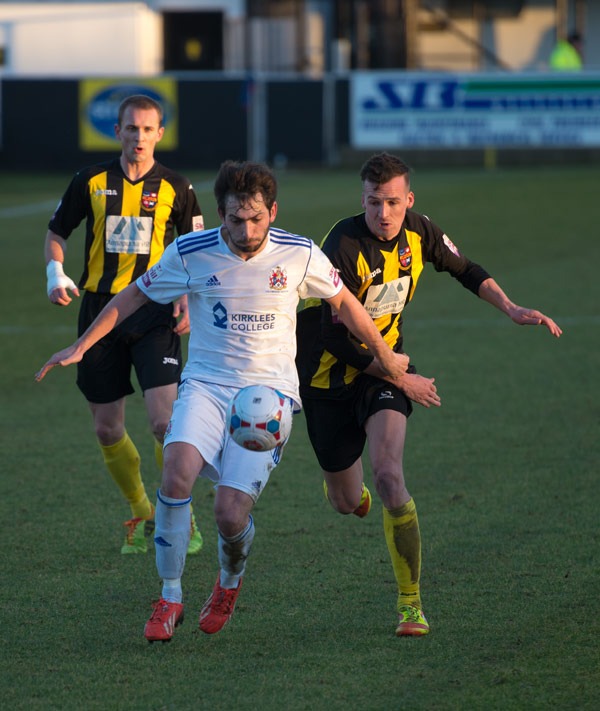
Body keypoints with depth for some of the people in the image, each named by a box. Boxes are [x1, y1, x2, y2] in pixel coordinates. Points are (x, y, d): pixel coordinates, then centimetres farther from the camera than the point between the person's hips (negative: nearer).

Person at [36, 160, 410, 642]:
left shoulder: (300, 255, -4)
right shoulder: (190, 253, -4)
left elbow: (343, 301, 13)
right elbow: (134, 296, 10)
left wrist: (385, 356, 23)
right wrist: (80, 347, 7)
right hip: (206, 385, 1)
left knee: (231, 514, -15)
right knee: (178, 470, -29)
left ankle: (230, 583, 22)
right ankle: (170, 598, -12)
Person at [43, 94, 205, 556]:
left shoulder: (175, 188, 2)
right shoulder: (91, 182, 4)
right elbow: (57, 232, 15)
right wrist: (56, 272, -4)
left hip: (155, 313, -2)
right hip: (100, 309, 2)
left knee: (165, 421, -16)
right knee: (107, 430, 6)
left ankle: (182, 519, -1)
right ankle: (143, 516, 26)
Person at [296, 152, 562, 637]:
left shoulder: (419, 233, -8)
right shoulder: (344, 247, -25)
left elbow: (466, 271, 14)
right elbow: (336, 338, -24)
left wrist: (513, 311, 0)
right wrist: (402, 380, -20)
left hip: (385, 366, 2)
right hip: (328, 375, -2)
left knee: (389, 478, -22)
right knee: (346, 503, 7)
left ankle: (411, 602, -11)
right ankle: (351, 490, 49)